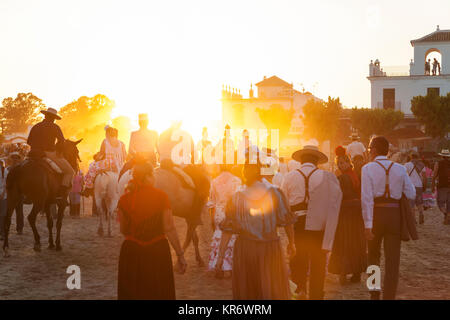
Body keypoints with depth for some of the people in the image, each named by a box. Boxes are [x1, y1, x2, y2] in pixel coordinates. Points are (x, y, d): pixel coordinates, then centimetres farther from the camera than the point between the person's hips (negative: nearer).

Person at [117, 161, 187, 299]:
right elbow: (169, 228, -10)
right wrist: (180, 255, -4)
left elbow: (123, 230, 6)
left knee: (131, 294, 11)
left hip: (131, 252, 2)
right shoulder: (161, 196, -8)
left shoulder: (125, 199, -3)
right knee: (159, 294, 10)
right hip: (158, 251, -2)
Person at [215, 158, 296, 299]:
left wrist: (221, 256, 1)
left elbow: (227, 230, -5)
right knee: (273, 291, 9)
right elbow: (287, 221, -3)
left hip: (244, 250, 1)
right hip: (270, 250, -1)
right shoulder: (275, 194, -9)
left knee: (246, 292, 17)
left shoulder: (237, 198, -6)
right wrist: (291, 243, 14)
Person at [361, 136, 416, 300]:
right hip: (395, 214, 1)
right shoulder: (400, 169, 4)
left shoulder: (368, 168, -5)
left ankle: (374, 294, 22)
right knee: (392, 260, 3)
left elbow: (366, 198, -14)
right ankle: (389, 296, 0)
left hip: (375, 214, -1)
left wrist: (368, 224, -14)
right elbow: (411, 194, 2)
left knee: (373, 255, 19)